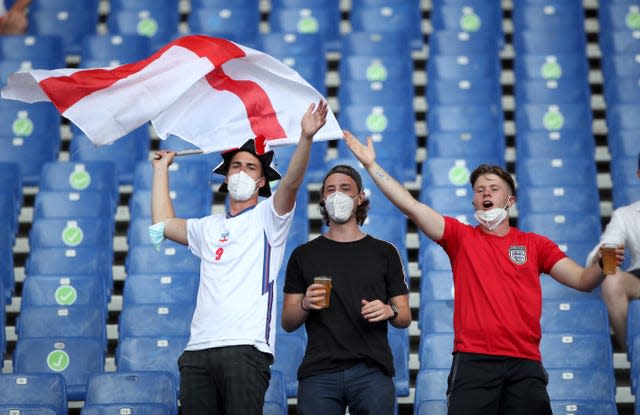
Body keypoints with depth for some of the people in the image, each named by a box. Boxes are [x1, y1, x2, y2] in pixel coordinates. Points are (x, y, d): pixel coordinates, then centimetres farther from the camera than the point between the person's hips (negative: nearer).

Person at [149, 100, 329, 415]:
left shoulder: (267, 217, 9)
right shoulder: (209, 228, 25)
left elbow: (292, 182, -8)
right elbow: (163, 223, 28)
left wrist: (306, 137, -24)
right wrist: (161, 169, 36)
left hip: (245, 345, -5)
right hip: (198, 351, 5)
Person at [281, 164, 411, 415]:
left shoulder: (384, 252, 12)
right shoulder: (303, 255, 13)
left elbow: (405, 318, 12)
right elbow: (287, 323, 11)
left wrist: (389, 311, -10)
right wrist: (305, 305, -10)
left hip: (372, 372, 0)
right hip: (318, 373, 0)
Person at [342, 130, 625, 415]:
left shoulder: (535, 244, 15)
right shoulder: (461, 237, 12)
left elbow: (581, 280, 9)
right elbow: (411, 206, 4)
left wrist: (602, 266, -13)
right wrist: (372, 165, 0)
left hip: (525, 362, 1)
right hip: (473, 360, -1)